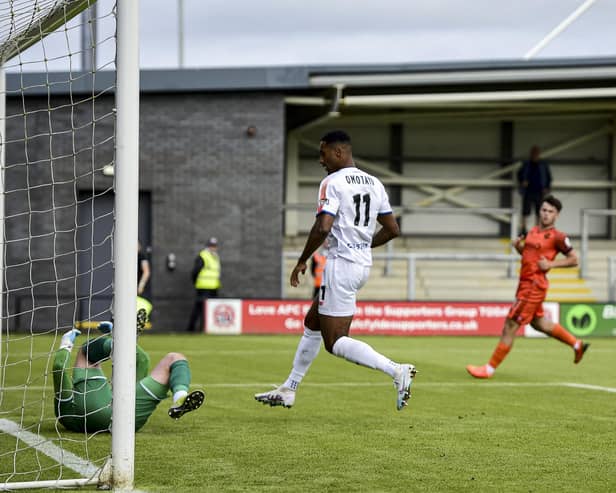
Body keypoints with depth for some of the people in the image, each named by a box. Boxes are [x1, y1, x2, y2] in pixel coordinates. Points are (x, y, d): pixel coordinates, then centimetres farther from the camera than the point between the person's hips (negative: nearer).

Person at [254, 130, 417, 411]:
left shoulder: (333, 183, -12)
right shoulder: (374, 184, 11)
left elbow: (323, 228, -22)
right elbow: (393, 230, 14)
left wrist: (302, 261, -10)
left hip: (341, 264, -9)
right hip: (363, 264, 9)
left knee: (335, 342, -6)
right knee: (312, 322, 21)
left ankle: (397, 371, -21)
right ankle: (288, 390, 27)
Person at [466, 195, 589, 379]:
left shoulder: (557, 237, -11)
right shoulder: (533, 232, 12)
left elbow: (573, 260, -7)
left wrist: (551, 264, -18)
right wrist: (518, 247, 4)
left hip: (534, 286, -9)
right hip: (525, 283, 9)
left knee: (510, 326, -5)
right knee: (539, 323, 23)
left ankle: (490, 369, 2)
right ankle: (577, 344, 38)